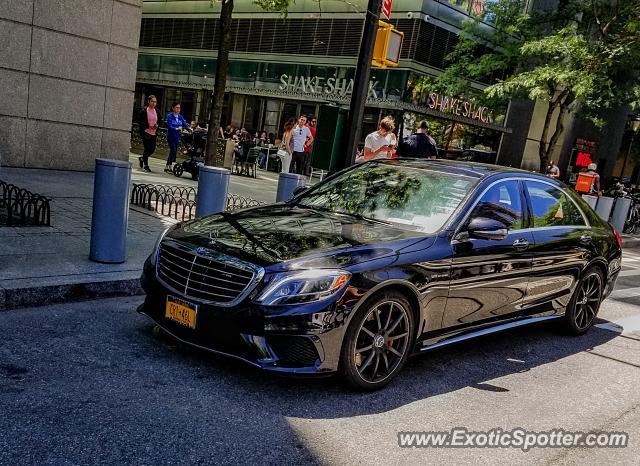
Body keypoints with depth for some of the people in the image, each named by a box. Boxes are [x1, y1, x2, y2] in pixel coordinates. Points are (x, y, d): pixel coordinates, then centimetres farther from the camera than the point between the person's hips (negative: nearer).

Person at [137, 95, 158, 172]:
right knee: (147, 148, -6)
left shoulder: (156, 111, 11)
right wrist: (148, 126, -18)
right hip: (146, 132, -5)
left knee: (152, 149, 5)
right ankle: (146, 165, 6)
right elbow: (139, 121, -6)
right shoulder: (144, 111, -4)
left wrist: (157, 126, -2)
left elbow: (158, 121, 21)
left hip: (153, 133, 5)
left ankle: (142, 158, 32)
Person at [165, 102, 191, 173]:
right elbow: (169, 126, -18)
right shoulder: (170, 116, -8)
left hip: (177, 137, 6)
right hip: (171, 136, -6)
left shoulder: (180, 117, 9)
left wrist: (189, 128, -18)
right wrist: (176, 129, -33)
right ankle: (169, 167, -8)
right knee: (173, 151, -14)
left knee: (173, 152, 10)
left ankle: (167, 167, 20)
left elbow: (185, 124, 1)